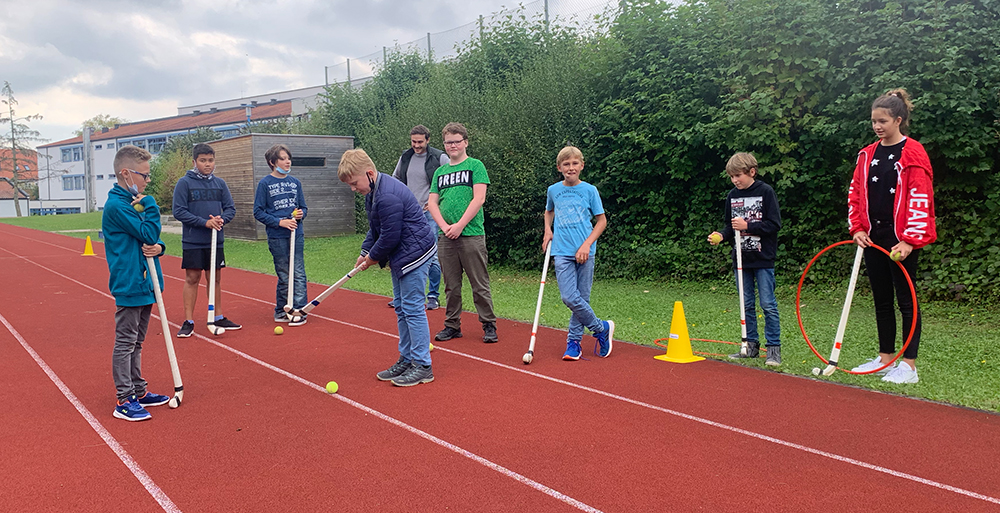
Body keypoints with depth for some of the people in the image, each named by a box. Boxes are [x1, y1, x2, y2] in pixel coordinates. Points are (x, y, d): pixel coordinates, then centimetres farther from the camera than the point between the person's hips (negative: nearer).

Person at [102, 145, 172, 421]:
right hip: (128, 285, -9)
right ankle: (124, 400, 5)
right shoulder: (117, 205, -15)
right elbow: (149, 234, -19)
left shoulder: (134, 202, 13)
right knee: (125, 342, -2)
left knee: (136, 342, 17)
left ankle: (138, 391, 27)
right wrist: (150, 204, -10)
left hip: (144, 283, 9)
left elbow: (151, 240, 14)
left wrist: (158, 247, -7)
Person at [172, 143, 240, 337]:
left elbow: (230, 208, 9)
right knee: (192, 279, 1)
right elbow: (179, 212, -9)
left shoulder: (220, 183, 8)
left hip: (216, 241, 4)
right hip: (193, 242, -3)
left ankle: (218, 317, 20)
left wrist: (222, 219, -13)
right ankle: (188, 321, 8)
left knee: (215, 279, 10)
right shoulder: (184, 183, -4)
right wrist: (205, 222, -18)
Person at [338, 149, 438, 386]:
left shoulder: (387, 197, -25)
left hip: (414, 253, -11)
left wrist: (374, 257, -6)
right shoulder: (373, 191, 9)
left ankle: (422, 366, 1)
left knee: (412, 308, -7)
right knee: (401, 307, 15)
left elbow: (390, 237, -22)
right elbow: (375, 229, 19)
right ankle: (406, 359, 25)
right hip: (401, 256, 11)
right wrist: (365, 253, 8)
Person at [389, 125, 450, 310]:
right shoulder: (405, 158, 9)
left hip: (430, 214, -5)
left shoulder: (440, 158, -5)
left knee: (432, 257, -5)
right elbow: (394, 181, 23)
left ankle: (433, 297, 6)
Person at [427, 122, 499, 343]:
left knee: (480, 285, 0)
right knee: (451, 286, 11)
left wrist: (459, 225, -14)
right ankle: (452, 325, 22)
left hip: (471, 235, -4)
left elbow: (479, 199, -9)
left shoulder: (475, 166, 1)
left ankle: (489, 325, 11)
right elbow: (432, 202, 11)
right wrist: (444, 226, -6)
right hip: (446, 238, 5)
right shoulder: (440, 172, 15)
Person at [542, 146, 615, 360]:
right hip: (562, 252, 2)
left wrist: (587, 244, -9)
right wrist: (548, 230, 12)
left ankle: (574, 341, 19)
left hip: (584, 253, -1)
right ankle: (602, 328, 9)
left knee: (582, 299, 2)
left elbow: (602, 220, 3)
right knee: (569, 298, -10)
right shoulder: (553, 190, 8)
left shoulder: (589, 190, 0)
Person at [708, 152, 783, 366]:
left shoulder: (765, 192, -8)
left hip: (763, 259, -5)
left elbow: (774, 224, -11)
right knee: (746, 304, 11)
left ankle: (774, 348, 6)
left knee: (768, 304, -2)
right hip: (741, 258, 5)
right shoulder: (732, 196, 8)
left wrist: (747, 226, -19)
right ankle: (751, 345, 20)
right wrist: (721, 235, -6)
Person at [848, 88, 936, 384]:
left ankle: (909, 366, 7)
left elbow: (920, 199, -13)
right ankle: (885, 358, 23)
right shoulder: (868, 154, 10)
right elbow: (855, 193, 12)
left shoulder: (913, 153, -8)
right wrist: (857, 228, 0)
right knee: (881, 301, 13)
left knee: (906, 300, 0)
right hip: (873, 238, 6)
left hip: (901, 240, -6)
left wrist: (910, 240, -18)